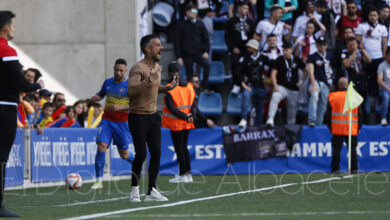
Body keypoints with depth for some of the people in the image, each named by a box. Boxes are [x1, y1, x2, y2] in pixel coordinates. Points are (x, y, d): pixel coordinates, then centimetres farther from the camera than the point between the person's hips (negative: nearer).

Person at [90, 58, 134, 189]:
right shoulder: (108, 82, 7)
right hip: (107, 120, 3)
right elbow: (101, 94, 24)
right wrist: (96, 97, 1)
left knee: (124, 154, 4)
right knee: (101, 146, -17)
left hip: (122, 122, -3)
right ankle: (99, 181, -16)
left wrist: (120, 108, -23)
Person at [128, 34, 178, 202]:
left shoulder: (157, 67, 13)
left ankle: (152, 191, 3)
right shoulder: (138, 68, -15)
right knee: (141, 155, -8)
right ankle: (134, 189, 10)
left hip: (153, 115, 8)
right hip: (138, 117, -8)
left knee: (156, 152, -1)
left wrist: (167, 88, 12)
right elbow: (131, 90, -29)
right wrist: (149, 80, -39)